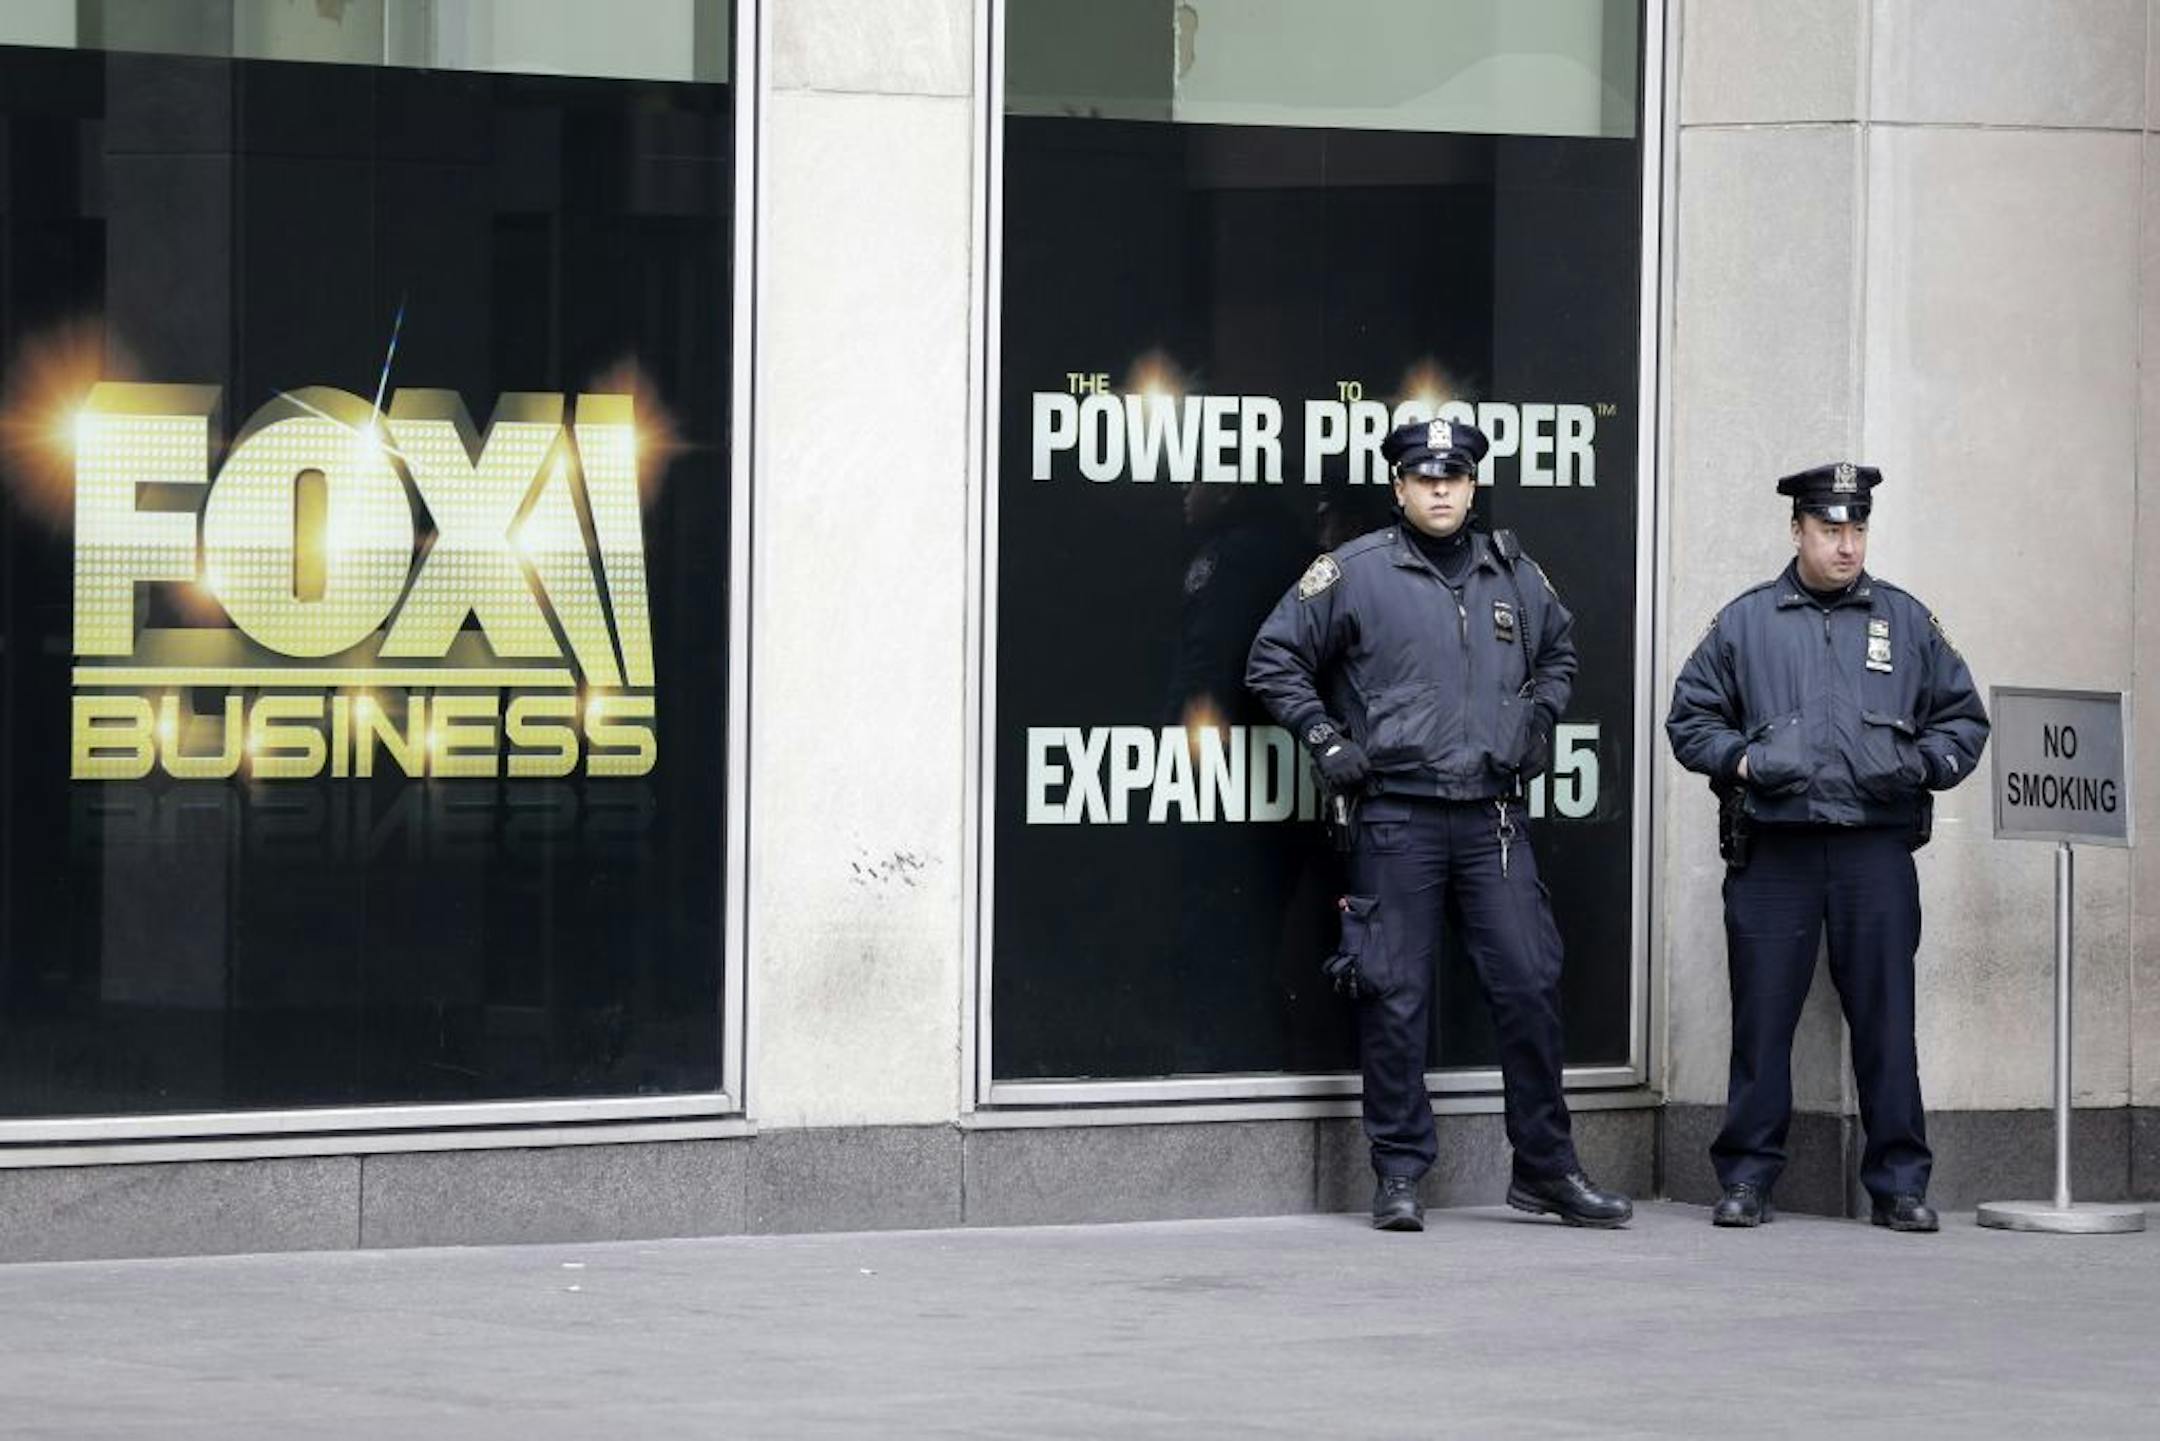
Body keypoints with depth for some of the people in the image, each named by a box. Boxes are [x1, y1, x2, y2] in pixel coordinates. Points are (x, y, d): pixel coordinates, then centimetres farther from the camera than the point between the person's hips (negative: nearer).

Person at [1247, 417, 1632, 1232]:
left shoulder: (1511, 574, 12)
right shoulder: (1355, 573, -1)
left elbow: (1558, 651, 31)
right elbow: (1275, 661, 4)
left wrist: (1538, 722, 17)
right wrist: (1325, 740, -2)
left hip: (1494, 818, 3)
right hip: (1397, 816, -3)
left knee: (1530, 983, 0)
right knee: (1395, 997, -1)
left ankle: (1547, 1170, 10)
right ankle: (1399, 1176, 6)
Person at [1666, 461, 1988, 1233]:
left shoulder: (1907, 621, 12)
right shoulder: (1745, 622, 10)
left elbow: (1964, 718, 15)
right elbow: (1689, 719, 12)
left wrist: (1923, 765, -4)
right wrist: (1741, 760, -6)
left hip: (1876, 849, 0)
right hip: (1773, 849, 0)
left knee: (1885, 1017, 0)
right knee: (1762, 1016, 1)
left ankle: (1899, 1183, 6)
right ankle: (1747, 1177, 8)